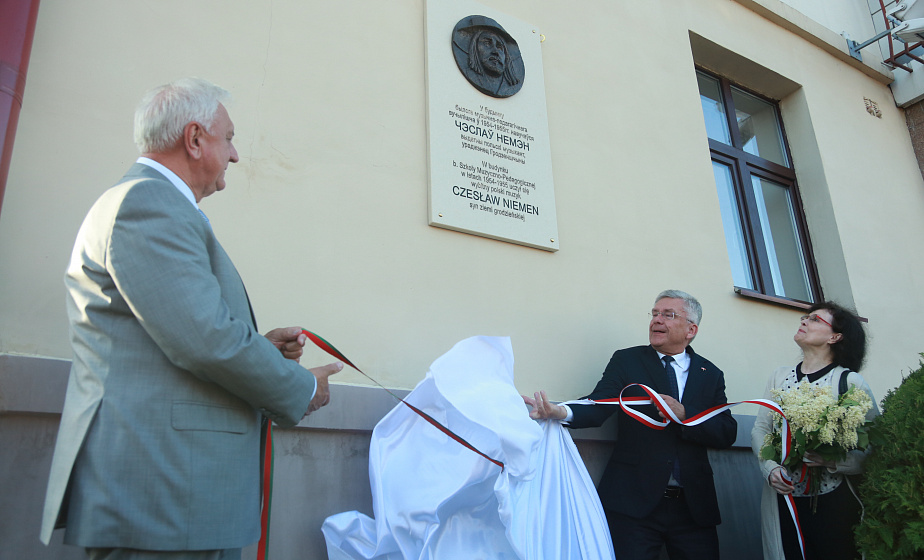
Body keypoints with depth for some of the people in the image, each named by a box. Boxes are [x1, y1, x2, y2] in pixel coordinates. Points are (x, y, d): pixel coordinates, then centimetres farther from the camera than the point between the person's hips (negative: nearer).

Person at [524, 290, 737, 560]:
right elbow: (598, 406, -13)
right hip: (634, 502, -2)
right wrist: (561, 412, -34)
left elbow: (727, 433, -1)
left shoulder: (711, 374, 9)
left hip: (693, 506, 3)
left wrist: (684, 414, -19)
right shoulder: (626, 360, 2)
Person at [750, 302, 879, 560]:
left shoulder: (851, 381, -4)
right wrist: (771, 468, -9)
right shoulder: (780, 377, 8)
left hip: (833, 500, -3)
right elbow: (760, 429, 7)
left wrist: (835, 461, -24)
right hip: (783, 498, 3)